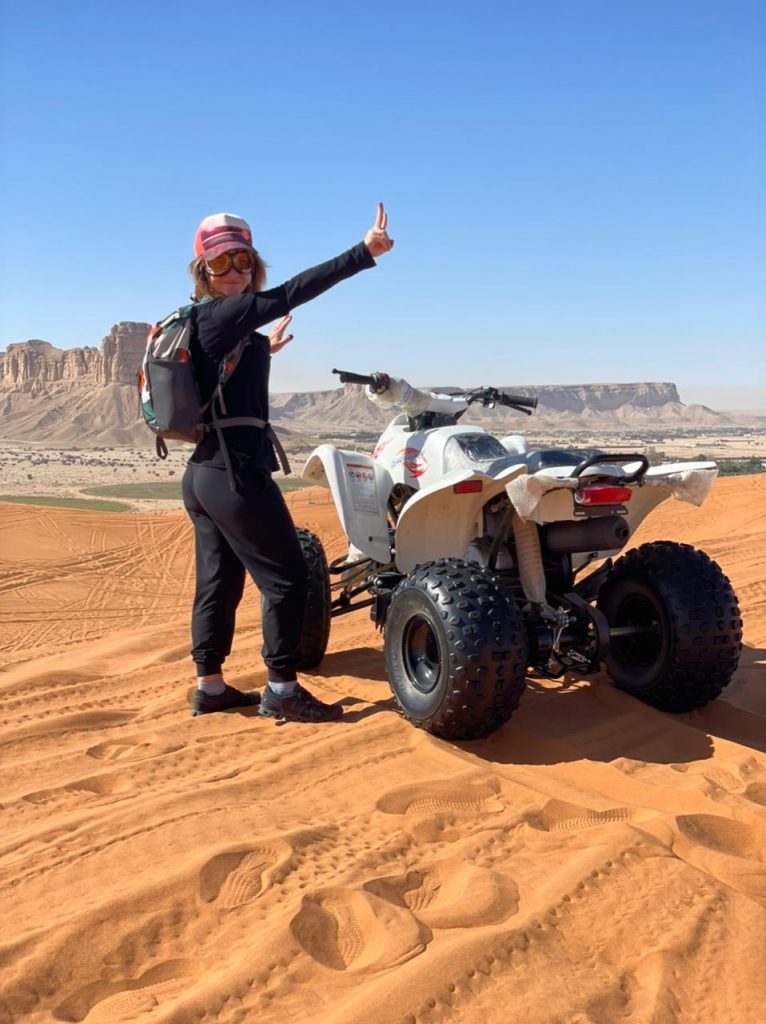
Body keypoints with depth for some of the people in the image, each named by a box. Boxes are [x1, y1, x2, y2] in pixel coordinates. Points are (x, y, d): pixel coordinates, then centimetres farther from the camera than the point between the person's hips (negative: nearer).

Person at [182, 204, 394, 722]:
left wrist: (262, 352, 35)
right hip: (236, 471, -10)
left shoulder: (199, 322, 15)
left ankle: (210, 687, 24)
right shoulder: (220, 314, -11)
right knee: (287, 576, -2)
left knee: (219, 581, 15)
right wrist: (365, 252, -23)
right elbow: (290, 294, -22)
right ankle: (281, 690, 6)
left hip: (204, 471, 10)